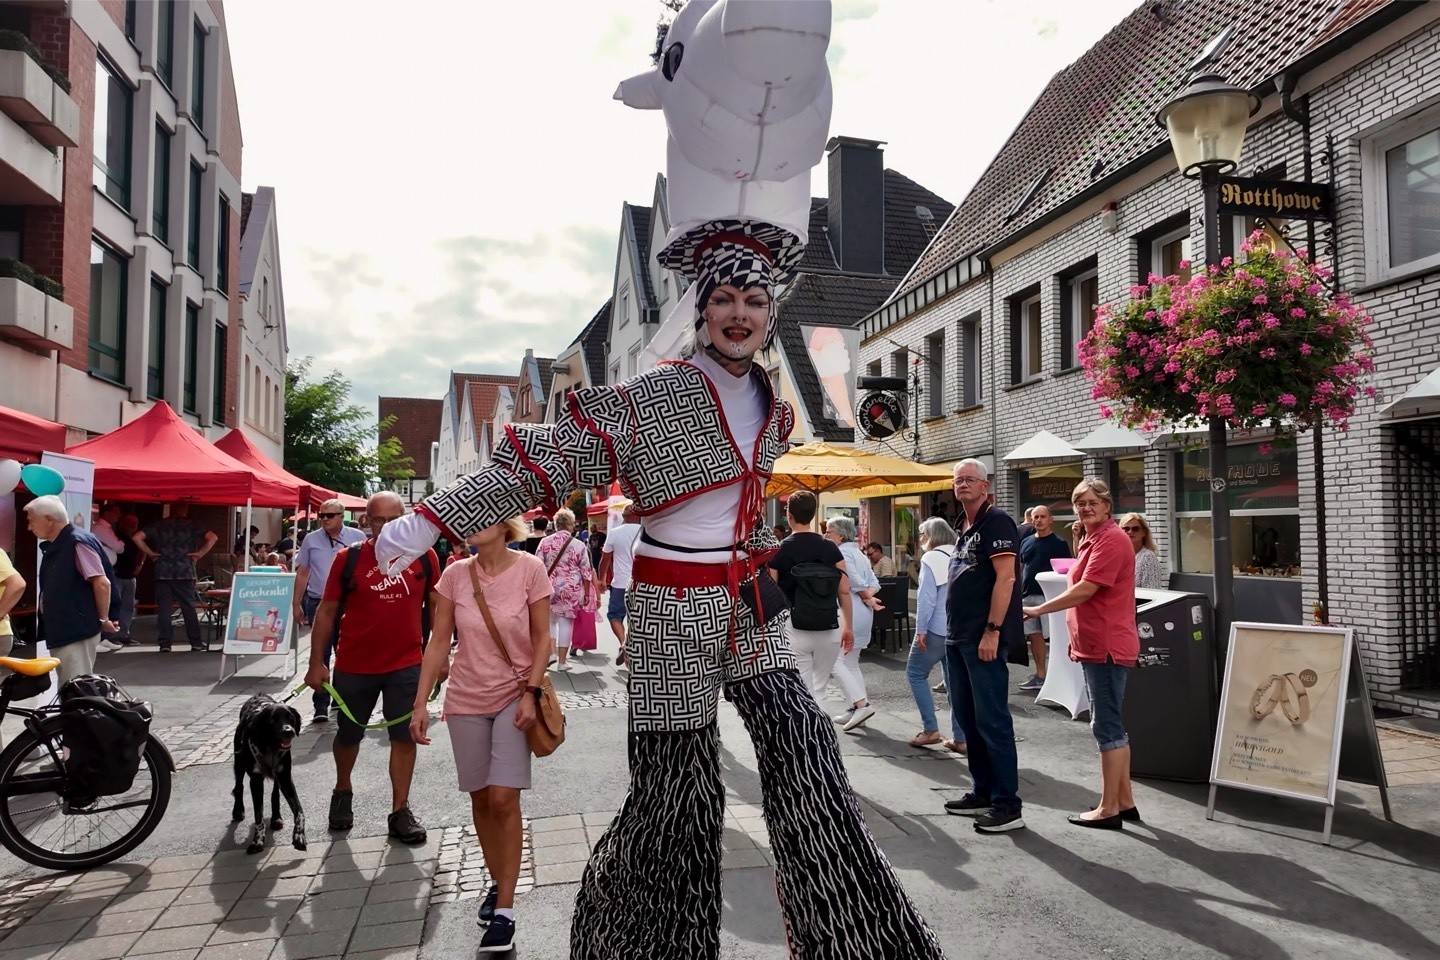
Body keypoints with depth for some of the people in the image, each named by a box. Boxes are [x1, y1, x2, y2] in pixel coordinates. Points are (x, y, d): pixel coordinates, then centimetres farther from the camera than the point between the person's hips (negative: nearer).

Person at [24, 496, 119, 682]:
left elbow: (102, 583, -21)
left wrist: (103, 620, -15)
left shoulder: (77, 542, -16)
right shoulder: (53, 546, 14)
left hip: (77, 632, -10)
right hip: (59, 632, 10)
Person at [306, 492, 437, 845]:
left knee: (405, 736, 2)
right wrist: (317, 662, -5)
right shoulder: (348, 557, -8)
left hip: (407, 664, 0)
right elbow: (327, 611, -3)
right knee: (348, 735, 17)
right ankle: (343, 792, 43)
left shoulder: (424, 556, -5)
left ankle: (400, 811, 15)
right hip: (354, 666, 0)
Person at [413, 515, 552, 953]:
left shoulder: (529, 569, -12)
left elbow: (542, 638, -6)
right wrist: (420, 703, -3)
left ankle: (505, 909, 3)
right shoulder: (455, 574, -4)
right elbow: (439, 643, -1)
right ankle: (497, 884, 30)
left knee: (504, 799, -8)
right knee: (481, 799, 11)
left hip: (514, 696, -3)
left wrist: (531, 692, -14)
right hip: (466, 699, 3)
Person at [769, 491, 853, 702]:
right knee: (818, 691, 18)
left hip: (794, 629, -3)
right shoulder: (830, 548, 4)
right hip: (829, 629, 3)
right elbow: (844, 591, 2)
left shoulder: (779, 551, -4)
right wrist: (848, 627, 10)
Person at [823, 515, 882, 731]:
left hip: (848, 614, -10)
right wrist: (869, 598, -5)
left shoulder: (841, 553, -12)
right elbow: (874, 582, 11)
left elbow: (855, 581, -19)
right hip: (863, 614, 10)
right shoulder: (858, 553, 18)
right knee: (851, 663, 15)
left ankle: (861, 705, -15)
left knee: (838, 663, -8)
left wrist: (867, 599, -5)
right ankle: (857, 709, 16)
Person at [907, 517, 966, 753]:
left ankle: (930, 729, 2)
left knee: (916, 673, 8)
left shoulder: (931, 558, -8)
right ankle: (960, 738, 8)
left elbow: (926, 598, -16)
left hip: (937, 629, -7)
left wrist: (920, 630, -13)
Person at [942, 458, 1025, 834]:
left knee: (992, 720, -7)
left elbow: (1005, 578, -17)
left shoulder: (996, 521, -10)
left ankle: (1007, 806, 0)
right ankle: (983, 793, 25)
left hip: (984, 637, -10)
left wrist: (992, 631, -22)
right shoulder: (963, 526, 17)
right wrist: (956, 631, 18)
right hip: (958, 636, 10)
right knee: (968, 717, 14)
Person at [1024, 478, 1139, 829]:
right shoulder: (1093, 540, 16)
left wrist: (1039, 610, -13)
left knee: (1107, 726, -4)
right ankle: (1124, 801, 24)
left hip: (1107, 647, -11)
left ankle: (1109, 809, 3)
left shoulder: (1111, 539, -15)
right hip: (1096, 645, 11)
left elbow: (1085, 590, -20)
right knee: (1112, 725, 15)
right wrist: (1077, 638, 18)